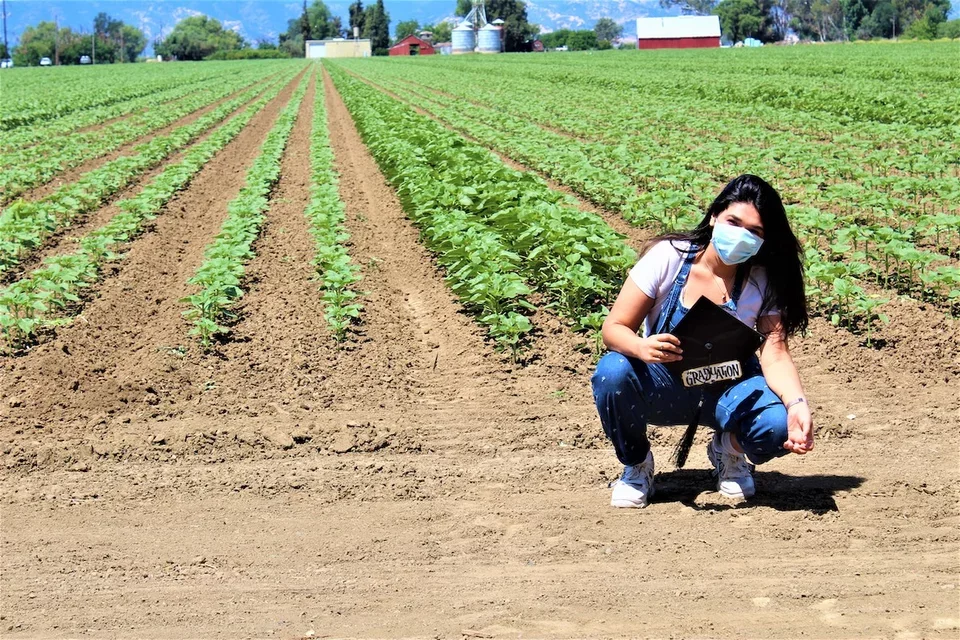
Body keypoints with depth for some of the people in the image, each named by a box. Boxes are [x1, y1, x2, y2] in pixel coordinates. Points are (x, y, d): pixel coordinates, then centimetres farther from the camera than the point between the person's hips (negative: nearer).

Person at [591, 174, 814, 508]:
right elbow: (614, 328, -17)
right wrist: (642, 348, -41)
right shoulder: (669, 256, -16)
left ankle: (728, 451, 7)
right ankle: (636, 464, -3)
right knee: (612, 372, -34)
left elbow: (775, 355, -20)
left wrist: (798, 404, -41)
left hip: (727, 390, 0)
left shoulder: (764, 281, -12)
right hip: (664, 385, 0)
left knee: (777, 427, -32)